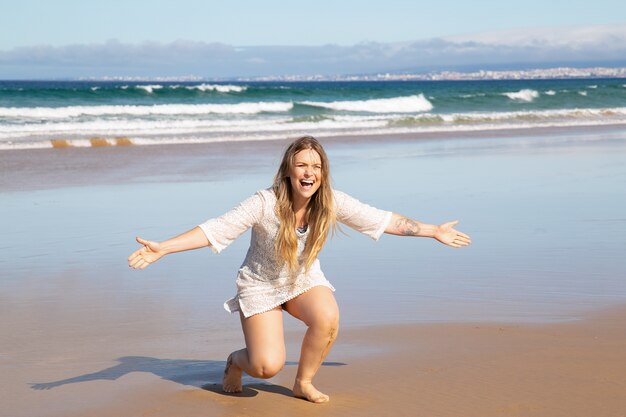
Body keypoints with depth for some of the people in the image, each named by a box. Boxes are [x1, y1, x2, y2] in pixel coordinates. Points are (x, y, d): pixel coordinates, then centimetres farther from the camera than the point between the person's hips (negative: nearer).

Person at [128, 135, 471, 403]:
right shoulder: (265, 204, -27)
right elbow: (216, 230, -29)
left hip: (304, 280, 3)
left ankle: (304, 383, -3)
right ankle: (236, 361, 22)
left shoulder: (333, 203, -17)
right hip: (261, 284, -3)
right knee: (268, 367, -18)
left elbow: (384, 220, -7)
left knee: (327, 318, -31)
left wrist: (434, 231, -3)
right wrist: (162, 249, -39)